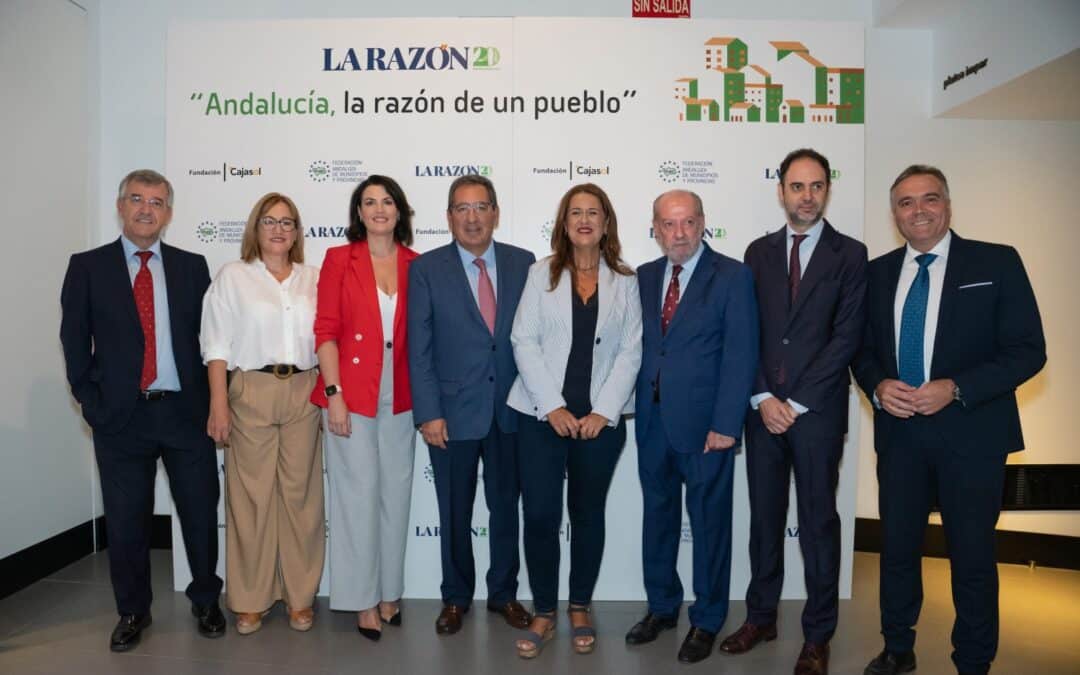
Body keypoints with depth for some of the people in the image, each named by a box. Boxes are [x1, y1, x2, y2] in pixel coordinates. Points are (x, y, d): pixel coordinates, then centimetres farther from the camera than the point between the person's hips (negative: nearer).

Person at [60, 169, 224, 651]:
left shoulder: (191, 266, 6)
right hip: (120, 414, 0)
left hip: (186, 411, 1)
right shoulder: (88, 266, 4)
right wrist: (91, 401, -4)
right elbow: (75, 341, 3)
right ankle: (132, 612, 30)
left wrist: (212, 400, -2)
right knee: (126, 520, 11)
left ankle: (206, 601, 30)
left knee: (201, 513, 9)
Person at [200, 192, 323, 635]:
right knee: (251, 493, 3)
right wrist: (218, 405, -7)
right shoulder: (232, 276, 5)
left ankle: (300, 595, 18)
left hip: (303, 392, 2)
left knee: (301, 493, 5)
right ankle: (250, 599, 17)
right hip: (251, 391, -2)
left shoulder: (313, 279, 11)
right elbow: (217, 345, 0)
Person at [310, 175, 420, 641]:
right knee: (358, 494, 4)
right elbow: (325, 331, -5)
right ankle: (362, 599, 18)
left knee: (396, 494, 11)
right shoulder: (339, 259, -1)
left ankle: (389, 591, 27)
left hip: (400, 397, 3)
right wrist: (333, 394, -12)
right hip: (352, 394, -3)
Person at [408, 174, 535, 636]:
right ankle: (456, 598, 32)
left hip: (512, 410, 2)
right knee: (454, 513, 12)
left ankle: (504, 593, 34)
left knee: (506, 507, 15)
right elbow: (419, 349, -6)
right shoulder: (426, 269, -3)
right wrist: (428, 413, -11)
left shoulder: (523, 263, 2)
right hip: (454, 411, -1)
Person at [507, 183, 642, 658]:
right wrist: (552, 407, -12)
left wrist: (603, 412, -10)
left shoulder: (625, 282, 6)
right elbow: (524, 342, -3)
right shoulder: (541, 274, 4)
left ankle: (580, 608, 28)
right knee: (540, 514, 0)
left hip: (601, 419, 1)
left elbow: (630, 353, 1)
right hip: (542, 415, 0)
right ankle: (543, 613, 18)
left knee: (588, 513, 11)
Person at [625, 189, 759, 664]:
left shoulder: (733, 277, -6)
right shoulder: (644, 277, 8)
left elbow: (740, 355, -11)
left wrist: (725, 424, -15)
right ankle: (661, 607, 34)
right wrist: (635, 403, -1)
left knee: (709, 522, 9)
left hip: (705, 424, -4)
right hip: (652, 422, 5)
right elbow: (637, 344, 8)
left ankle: (707, 620, 26)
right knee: (658, 516, 16)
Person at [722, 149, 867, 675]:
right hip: (763, 408, 3)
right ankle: (761, 616, 28)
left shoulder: (849, 255, 0)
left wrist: (797, 403, -11)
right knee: (764, 516, 12)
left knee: (818, 521, 7)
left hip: (817, 410, -3)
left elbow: (845, 337, -7)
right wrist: (762, 398, -6)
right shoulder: (759, 252, 9)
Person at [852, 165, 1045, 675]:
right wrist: (878, 386, -10)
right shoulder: (879, 272, 7)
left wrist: (956, 389, -19)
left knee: (972, 555, 9)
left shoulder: (997, 263, -4)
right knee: (897, 547, 14)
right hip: (898, 431, 3)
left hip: (970, 432, -3)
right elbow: (863, 349, 11)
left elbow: (1028, 350, -8)